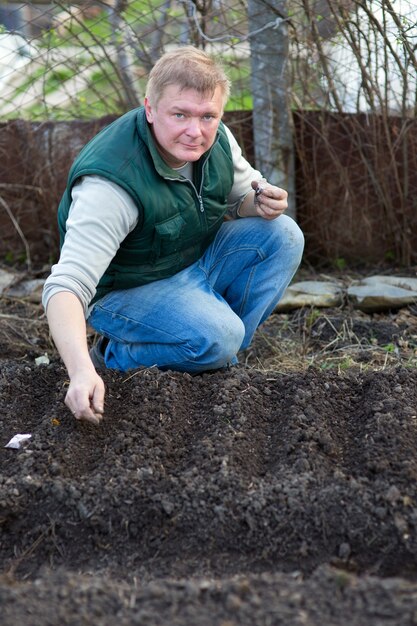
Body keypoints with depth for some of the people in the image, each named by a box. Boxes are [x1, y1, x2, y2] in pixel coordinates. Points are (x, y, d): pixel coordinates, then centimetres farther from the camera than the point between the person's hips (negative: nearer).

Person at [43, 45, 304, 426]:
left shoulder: (215, 139, -11)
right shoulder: (112, 184, -33)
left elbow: (241, 195, 10)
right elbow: (66, 286, -39)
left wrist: (262, 204, -18)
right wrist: (81, 371, -54)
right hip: (128, 289, -7)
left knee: (283, 236, -10)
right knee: (215, 337, -32)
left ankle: (218, 362, 0)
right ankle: (114, 358, -5)